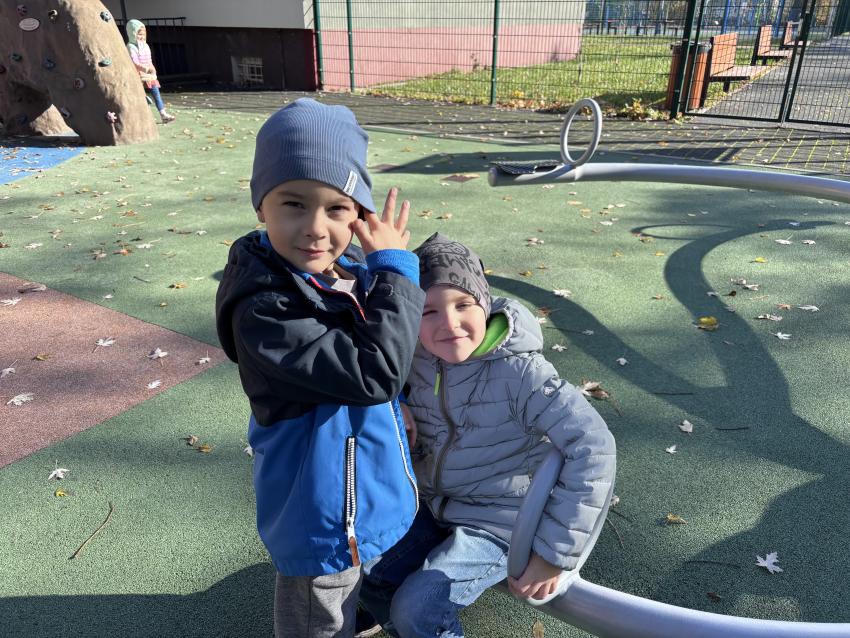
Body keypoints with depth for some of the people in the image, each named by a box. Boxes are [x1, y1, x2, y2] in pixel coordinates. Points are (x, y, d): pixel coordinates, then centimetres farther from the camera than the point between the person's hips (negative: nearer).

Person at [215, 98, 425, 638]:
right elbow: (374, 373, -34)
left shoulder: (350, 274, -5)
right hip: (325, 522, -7)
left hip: (365, 491, 7)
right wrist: (395, 267, -28)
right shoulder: (262, 311, -31)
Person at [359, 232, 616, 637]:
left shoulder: (519, 371, -26)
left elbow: (593, 447, -28)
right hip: (436, 508, 6)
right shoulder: (417, 358, -10)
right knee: (369, 579, 3)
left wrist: (554, 552, -25)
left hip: (500, 523, -6)